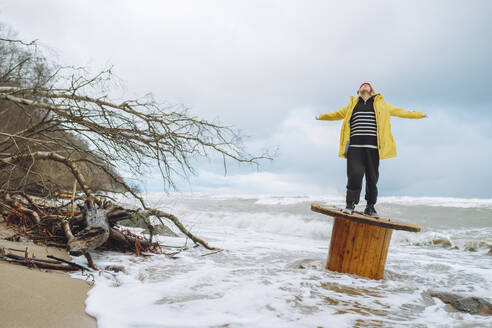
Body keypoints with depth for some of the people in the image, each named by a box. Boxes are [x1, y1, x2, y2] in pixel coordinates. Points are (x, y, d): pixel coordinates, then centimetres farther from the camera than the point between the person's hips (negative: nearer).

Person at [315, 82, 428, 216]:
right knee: (355, 174, -13)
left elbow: (399, 111, 31)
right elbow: (337, 114, 38)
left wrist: (417, 114, 35)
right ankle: (350, 204, -3)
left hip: (372, 146, 0)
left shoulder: (381, 104, 22)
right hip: (355, 146, 0)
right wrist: (321, 116, 48)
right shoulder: (353, 104, 25)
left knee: (372, 177, -1)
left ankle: (370, 206, 11)